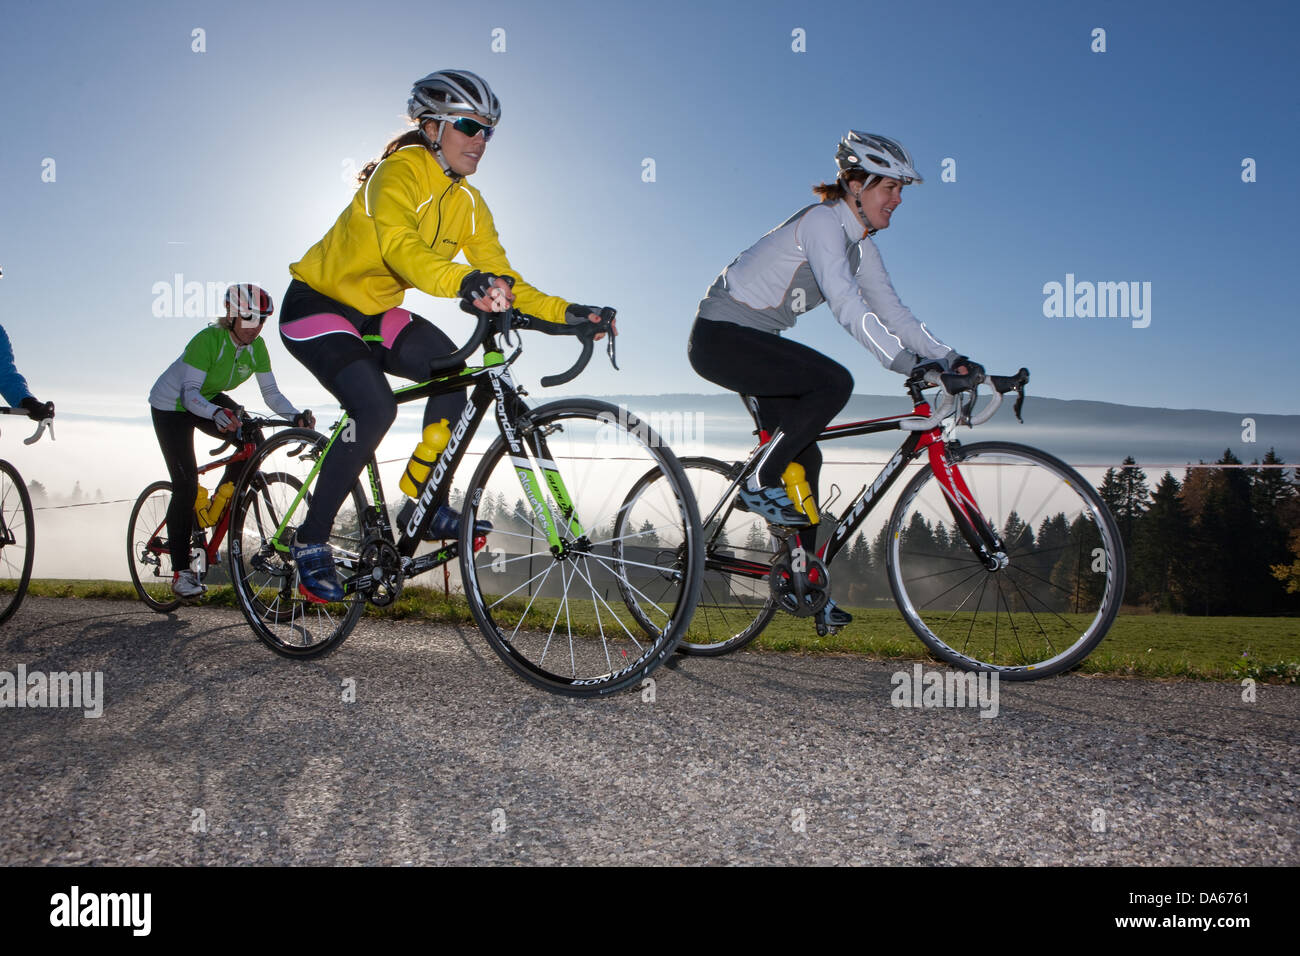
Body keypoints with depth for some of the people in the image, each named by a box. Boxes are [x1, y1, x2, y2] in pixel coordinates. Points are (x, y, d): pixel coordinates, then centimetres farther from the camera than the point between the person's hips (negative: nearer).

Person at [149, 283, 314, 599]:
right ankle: (181, 571, -5)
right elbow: (190, 393, -35)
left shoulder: (256, 347, -13)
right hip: (171, 405, -5)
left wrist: (296, 415, -33)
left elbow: (271, 392, -14)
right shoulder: (208, 339, -30)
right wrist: (216, 413, -55)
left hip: (210, 400, 6)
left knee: (252, 440, -23)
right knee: (186, 484, -14)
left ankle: (212, 512, -3)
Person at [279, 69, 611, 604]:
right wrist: (463, 283, -61)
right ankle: (310, 541, -10)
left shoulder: (468, 204, -1)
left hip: (373, 313, 7)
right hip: (317, 304, -7)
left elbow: (500, 274, -6)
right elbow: (398, 245, -43)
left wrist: (563, 311, -21)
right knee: (375, 408, -26)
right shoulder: (399, 172, -23)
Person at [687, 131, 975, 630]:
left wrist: (949, 359, -2)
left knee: (805, 458, 6)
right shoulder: (823, 222, -19)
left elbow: (892, 311, 9)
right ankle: (761, 484, -10)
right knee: (835, 382, -27)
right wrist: (908, 364, -38)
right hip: (721, 336, -9)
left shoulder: (861, 245, 10)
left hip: (752, 343, 10)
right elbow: (846, 304, -32)